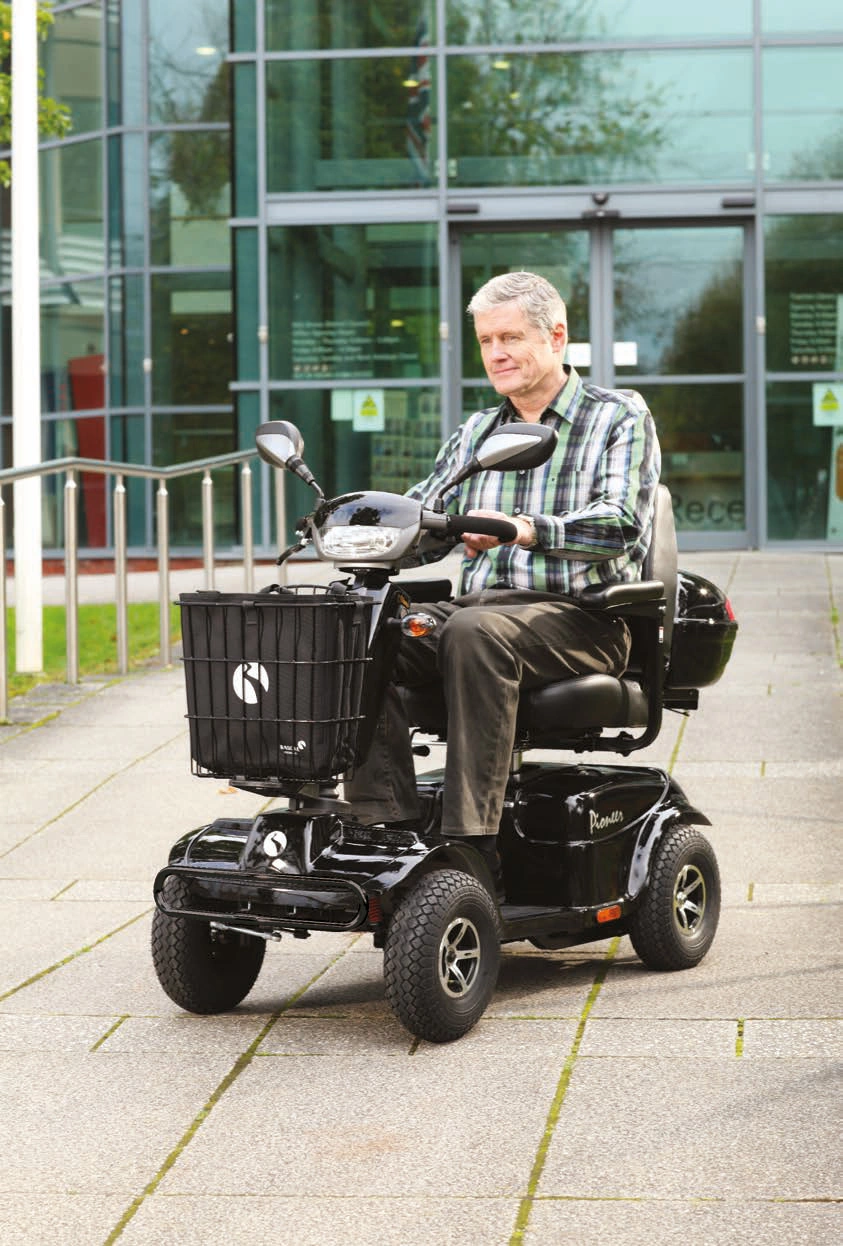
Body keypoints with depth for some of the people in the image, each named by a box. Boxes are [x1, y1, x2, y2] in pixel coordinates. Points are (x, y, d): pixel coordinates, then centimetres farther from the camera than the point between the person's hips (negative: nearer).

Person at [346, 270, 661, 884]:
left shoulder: (620, 417, 6)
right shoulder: (477, 432, 24)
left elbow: (620, 524, -12)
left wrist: (527, 530, -29)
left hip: (582, 617, -5)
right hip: (476, 605, 5)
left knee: (474, 633, -38)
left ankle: (472, 837, -40)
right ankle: (386, 816, -29)